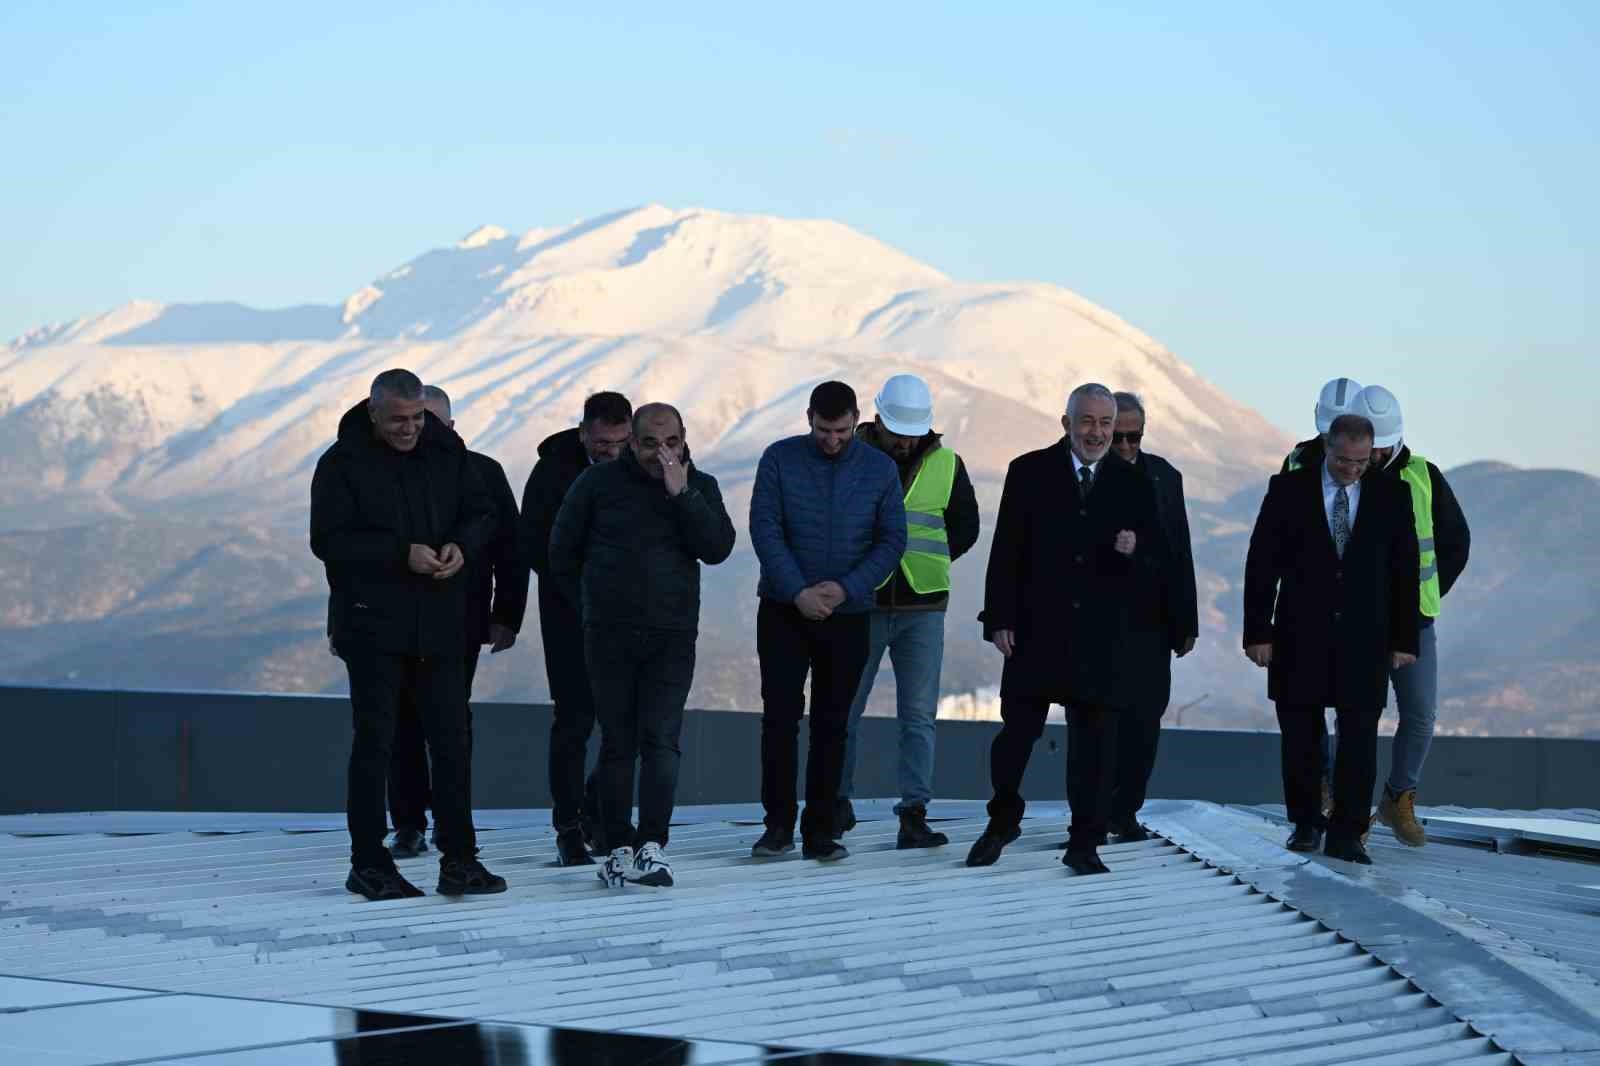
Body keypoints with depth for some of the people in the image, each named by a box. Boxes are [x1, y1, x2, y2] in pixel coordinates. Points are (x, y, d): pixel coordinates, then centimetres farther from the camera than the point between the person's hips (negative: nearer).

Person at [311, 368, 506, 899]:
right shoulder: (342, 463, -6)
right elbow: (328, 540, -13)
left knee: (451, 740, 4)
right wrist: (402, 555, -20)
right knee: (374, 743, 0)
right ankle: (369, 864, 7)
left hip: (439, 625, 4)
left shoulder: (446, 450, 6)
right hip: (372, 625, -4)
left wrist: (462, 546, -10)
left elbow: (481, 512, 13)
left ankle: (459, 860, 9)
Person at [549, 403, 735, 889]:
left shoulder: (699, 486, 6)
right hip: (608, 635, 0)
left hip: (672, 635, 0)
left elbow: (718, 548, -9)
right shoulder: (599, 482, 1)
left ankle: (653, 846, -16)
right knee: (617, 744, 3)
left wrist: (681, 494, -16)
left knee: (661, 740, -10)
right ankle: (618, 847, 9)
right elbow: (562, 550, 10)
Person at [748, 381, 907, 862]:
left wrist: (845, 588, -13)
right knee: (780, 715, -5)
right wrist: (799, 592, -16)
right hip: (784, 610, -1)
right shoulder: (779, 459, -3)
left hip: (848, 614, 1)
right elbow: (765, 530, -8)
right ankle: (779, 824, 3)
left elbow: (892, 540, 0)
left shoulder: (879, 469, 1)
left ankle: (820, 830, 8)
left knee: (831, 723, 3)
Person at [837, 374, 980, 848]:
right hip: (861, 607, -1)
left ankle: (914, 815, -3)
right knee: (844, 710, 7)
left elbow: (965, 527, 15)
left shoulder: (946, 466, 3)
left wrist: (928, 564, 6)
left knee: (919, 715, -2)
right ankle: (839, 800, 22)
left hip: (923, 610, 1)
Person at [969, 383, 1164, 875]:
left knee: (1094, 739, 2)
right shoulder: (1029, 472, 3)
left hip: (1102, 636, 1)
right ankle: (1003, 821, 23)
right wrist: (999, 618, -6)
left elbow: (1159, 553, 10)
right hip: (1036, 629, -1)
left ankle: (1084, 844, 9)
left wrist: (1137, 546, -14)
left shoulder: (1133, 484, 8)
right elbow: (1006, 551, 1)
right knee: (1018, 729, 1)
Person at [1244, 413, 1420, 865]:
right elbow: (1262, 565, -1)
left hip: (1364, 639, 0)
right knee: (1300, 735, 6)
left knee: (1359, 738, -4)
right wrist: (1258, 632, -6)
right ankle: (1306, 823, 21)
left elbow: (1405, 571, 6)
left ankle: (1346, 835, 0)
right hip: (1300, 637, 0)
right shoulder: (1288, 489, -2)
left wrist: (1404, 639, 3)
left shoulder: (1392, 496, 2)